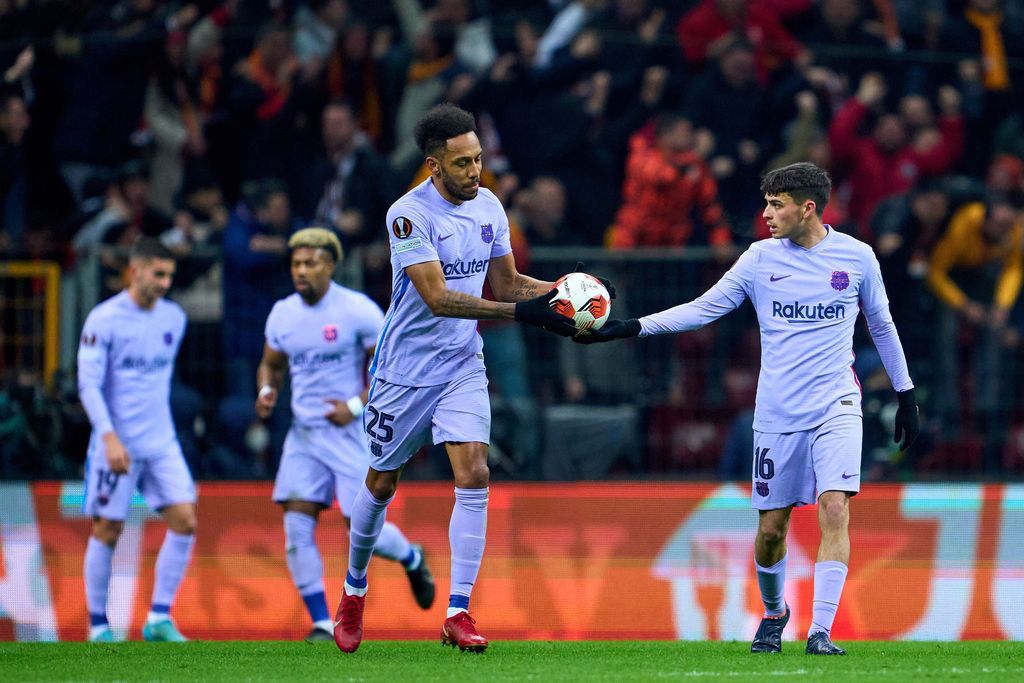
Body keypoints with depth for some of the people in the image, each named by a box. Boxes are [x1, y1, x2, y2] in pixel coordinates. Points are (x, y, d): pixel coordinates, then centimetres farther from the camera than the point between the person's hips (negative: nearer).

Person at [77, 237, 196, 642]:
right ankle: (98, 625, 13)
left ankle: (159, 620, 0)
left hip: (161, 442, 5)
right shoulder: (104, 320, -11)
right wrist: (110, 437, -23)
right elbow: (88, 384, -14)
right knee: (108, 531, 1)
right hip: (117, 443, -5)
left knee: (185, 522, -7)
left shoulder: (174, 318, 7)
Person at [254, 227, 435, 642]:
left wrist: (356, 406, -17)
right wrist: (266, 392, -3)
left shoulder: (358, 311, -11)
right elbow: (271, 364, 19)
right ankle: (322, 623, -1)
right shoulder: (282, 314, 4)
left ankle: (412, 559, 29)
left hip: (351, 432, -5)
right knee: (297, 526, -9)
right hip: (304, 432, 5)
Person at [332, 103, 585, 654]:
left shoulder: (488, 206, 0)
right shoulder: (409, 215, -20)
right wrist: (520, 312, -33)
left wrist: (558, 290, -8)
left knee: (473, 475, -13)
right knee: (381, 484, 11)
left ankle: (458, 614, -12)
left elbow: (505, 282, 11)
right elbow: (437, 298, -27)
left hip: (463, 368, 4)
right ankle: (353, 592, 35)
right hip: (406, 371, -4)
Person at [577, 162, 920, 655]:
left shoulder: (857, 257, 0)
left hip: (835, 406, -1)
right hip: (776, 412, 1)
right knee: (770, 529, 4)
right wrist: (627, 328, -4)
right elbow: (702, 309, 4)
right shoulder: (761, 258, 1)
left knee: (834, 508, -20)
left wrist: (906, 395, 17)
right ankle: (773, 613, 32)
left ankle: (821, 632, -18)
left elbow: (881, 326, 14)